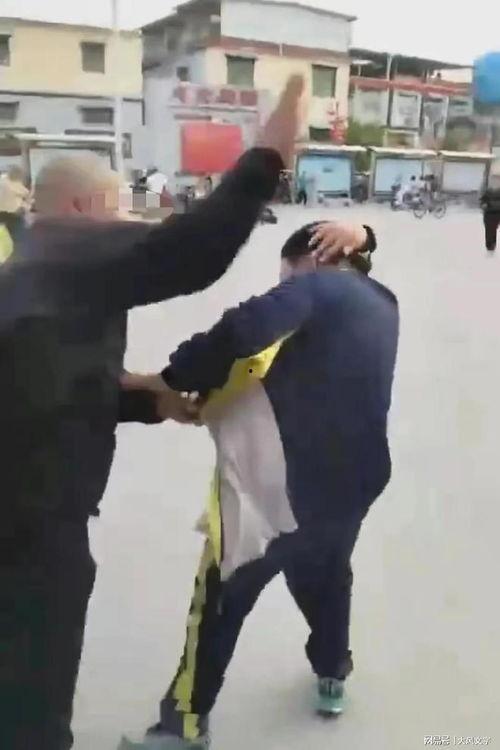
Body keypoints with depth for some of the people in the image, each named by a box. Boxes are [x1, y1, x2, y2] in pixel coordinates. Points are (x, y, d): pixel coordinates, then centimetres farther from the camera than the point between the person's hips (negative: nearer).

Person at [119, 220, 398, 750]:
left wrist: (171, 379, -12)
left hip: (284, 479, -7)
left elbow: (244, 330, -23)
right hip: (355, 476, 8)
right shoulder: (380, 305, 19)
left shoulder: (315, 286, -4)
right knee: (325, 572, 32)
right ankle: (332, 673, 51)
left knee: (222, 596, 7)